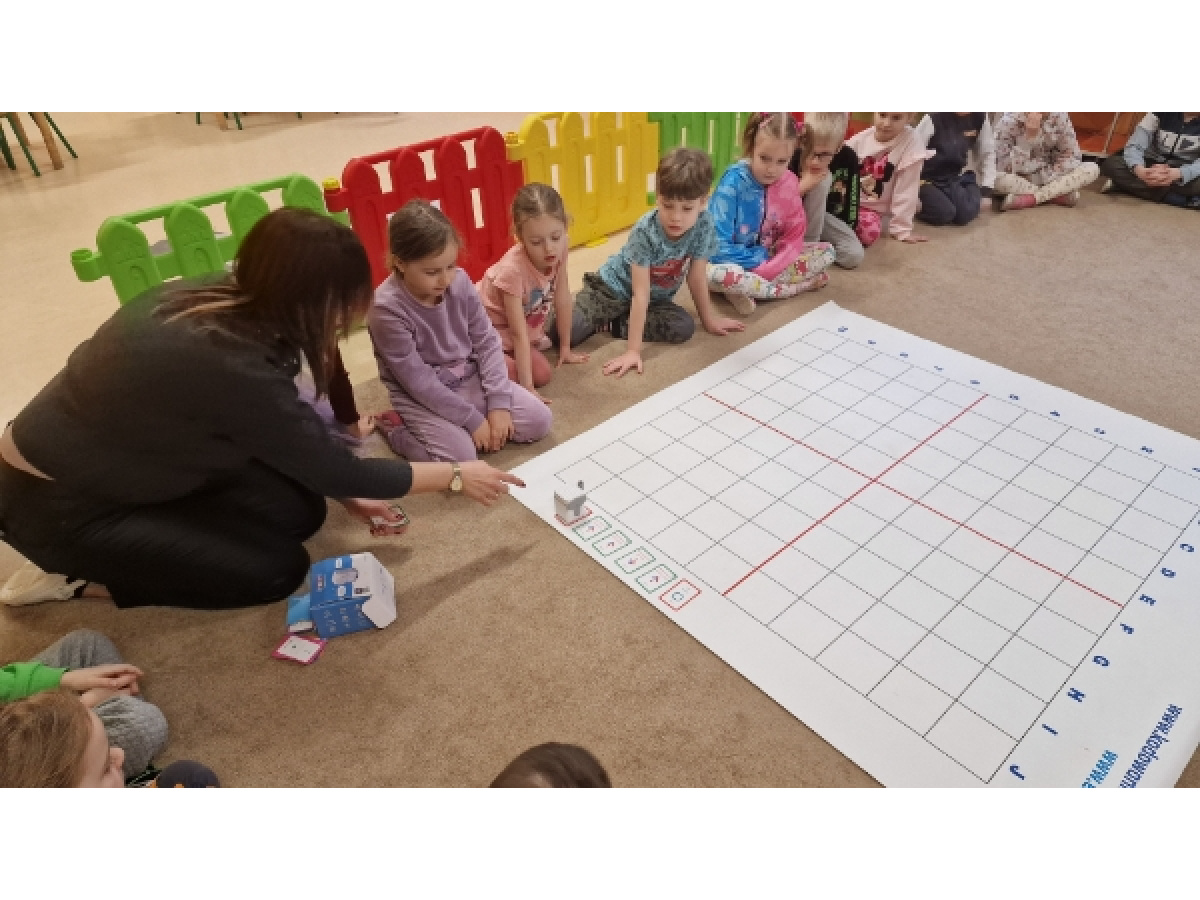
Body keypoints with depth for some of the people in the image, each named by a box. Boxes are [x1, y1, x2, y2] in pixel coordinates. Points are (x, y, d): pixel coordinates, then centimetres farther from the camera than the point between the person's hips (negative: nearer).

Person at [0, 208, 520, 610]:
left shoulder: (214, 297, -10)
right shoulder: (231, 366, -35)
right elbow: (342, 472, -23)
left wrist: (345, 494, -1)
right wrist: (457, 476, -13)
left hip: (130, 463, 8)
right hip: (56, 505, -8)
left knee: (300, 511, 0)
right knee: (277, 570, -9)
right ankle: (76, 578, 2)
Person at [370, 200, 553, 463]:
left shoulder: (460, 282, -11)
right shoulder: (387, 309, -25)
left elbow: (487, 342, -3)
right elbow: (419, 382, -22)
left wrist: (498, 403, -12)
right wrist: (473, 419, -19)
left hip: (469, 378, 5)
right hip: (420, 397, -5)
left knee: (539, 421, -4)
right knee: (461, 455, -24)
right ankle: (394, 427, 0)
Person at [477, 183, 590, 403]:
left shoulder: (558, 248, -17)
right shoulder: (512, 269, -33)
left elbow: (563, 300, -5)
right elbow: (518, 333, -29)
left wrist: (566, 348, 3)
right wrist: (527, 389, -28)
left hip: (529, 326, 7)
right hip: (490, 333, -6)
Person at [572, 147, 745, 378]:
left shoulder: (703, 225, -20)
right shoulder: (645, 232, -31)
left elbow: (696, 276, -5)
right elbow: (640, 293, -31)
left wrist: (709, 319, 3)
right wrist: (633, 350, -33)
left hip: (656, 298, 5)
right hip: (613, 288, -5)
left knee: (684, 328, -23)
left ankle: (614, 323, -8)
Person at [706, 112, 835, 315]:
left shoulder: (789, 182, -5)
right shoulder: (734, 182, -20)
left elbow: (793, 237, -4)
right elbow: (718, 245, -23)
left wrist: (768, 269, -22)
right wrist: (761, 260, -20)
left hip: (769, 258, 5)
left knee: (826, 252, -5)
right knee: (714, 275, -40)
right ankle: (802, 285, -21)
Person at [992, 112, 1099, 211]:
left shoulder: (1059, 116, -9)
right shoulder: (1008, 122, -19)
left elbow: (1073, 155, -5)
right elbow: (1007, 167, -26)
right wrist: (1028, 135, -34)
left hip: (1049, 175, 3)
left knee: (1092, 169, -20)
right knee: (996, 177, -36)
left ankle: (1028, 199, -27)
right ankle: (1057, 194, -21)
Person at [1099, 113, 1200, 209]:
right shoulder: (1161, 114, -8)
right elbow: (1134, 146, -15)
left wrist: (1179, 173, -41)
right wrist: (1139, 169, -38)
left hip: (1183, 173, -2)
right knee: (1111, 164, -25)